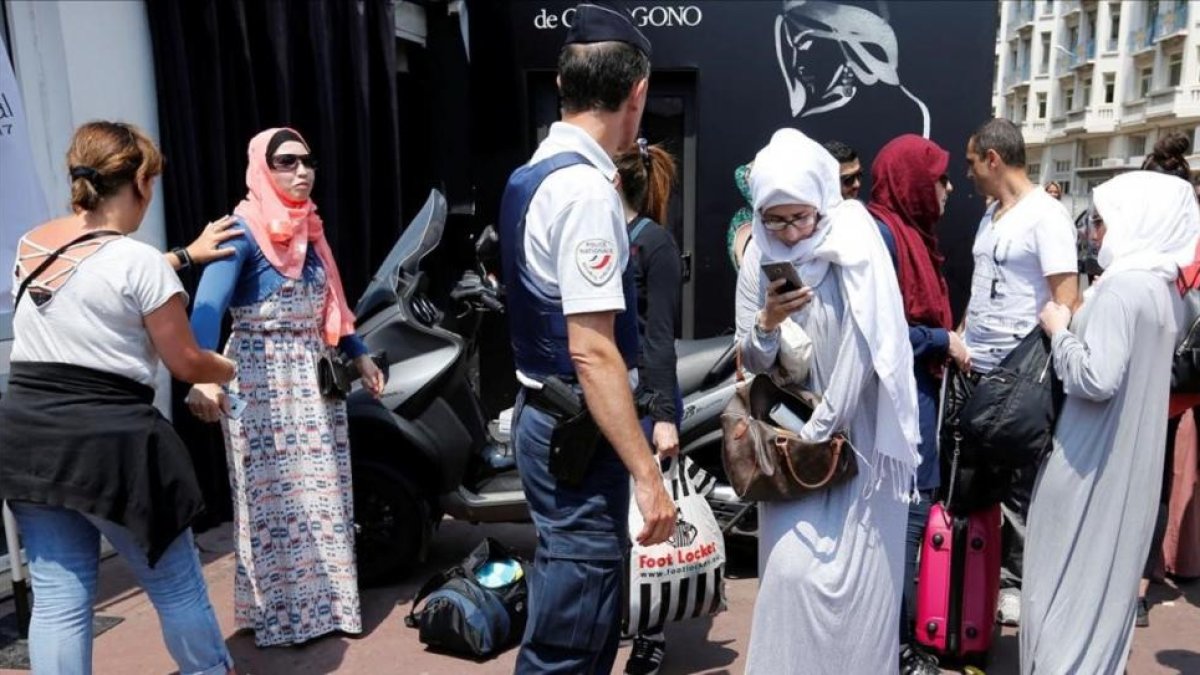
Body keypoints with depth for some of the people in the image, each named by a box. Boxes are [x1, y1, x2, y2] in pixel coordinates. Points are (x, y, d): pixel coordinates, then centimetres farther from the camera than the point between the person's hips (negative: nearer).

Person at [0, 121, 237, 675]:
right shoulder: (140, 260, -15)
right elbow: (186, 364, -8)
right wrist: (236, 371, 11)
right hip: (109, 444, -6)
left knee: (58, 598, 12)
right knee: (175, 584, 13)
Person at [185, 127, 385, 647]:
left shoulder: (308, 228, 11)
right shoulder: (245, 228, -12)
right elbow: (208, 305, -25)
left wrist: (360, 355, 23)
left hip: (313, 376, 7)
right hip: (263, 378, -7)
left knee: (321, 493, 11)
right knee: (277, 496, 0)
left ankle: (324, 600, 25)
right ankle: (284, 613, 13)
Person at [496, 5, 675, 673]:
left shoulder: (535, 173, 9)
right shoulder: (588, 189, -20)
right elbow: (592, 350, -25)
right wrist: (647, 474, -23)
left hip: (548, 415, 10)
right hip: (580, 428, -10)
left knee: (585, 603, 23)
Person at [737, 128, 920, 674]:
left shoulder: (857, 246, -12)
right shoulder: (759, 257, -2)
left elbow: (863, 351, -13)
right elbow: (752, 362, -1)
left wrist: (818, 432, -11)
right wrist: (765, 324, -22)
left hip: (860, 437, -2)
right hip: (790, 432, 2)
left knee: (861, 572, 1)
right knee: (791, 568, -3)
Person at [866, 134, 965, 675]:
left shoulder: (908, 232, 15)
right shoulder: (881, 233, -16)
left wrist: (947, 345, 2)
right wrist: (943, 341, -13)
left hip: (915, 387, 10)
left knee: (910, 506, 16)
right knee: (907, 509, -4)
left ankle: (896, 631, 29)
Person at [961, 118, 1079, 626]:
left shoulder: (1046, 214, -11)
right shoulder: (991, 214, 13)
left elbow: (1067, 300, -16)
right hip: (975, 369, 8)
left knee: (1017, 485, 3)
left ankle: (1015, 581, 16)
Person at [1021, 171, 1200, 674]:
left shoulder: (1121, 286, -20)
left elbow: (1095, 378, -27)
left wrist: (1059, 331, -13)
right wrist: (1079, 327, 13)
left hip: (1092, 461, -9)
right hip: (1134, 457, 9)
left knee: (1069, 578, 3)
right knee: (1109, 576, 19)